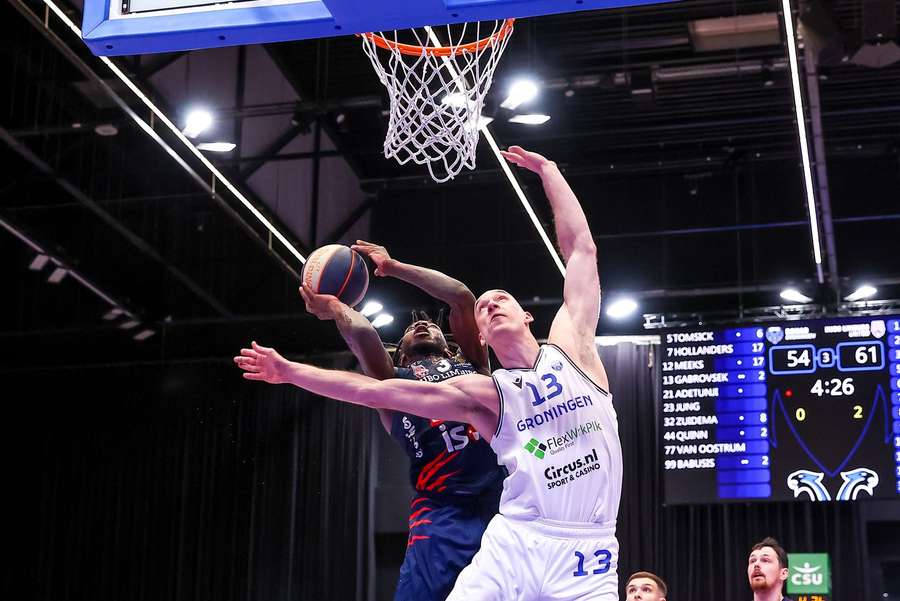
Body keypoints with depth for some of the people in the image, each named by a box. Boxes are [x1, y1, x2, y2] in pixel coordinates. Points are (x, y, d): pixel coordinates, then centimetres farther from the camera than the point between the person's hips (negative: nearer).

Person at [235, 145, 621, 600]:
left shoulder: (570, 348, 10)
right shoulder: (483, 394, 9)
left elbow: (581, 248, 12)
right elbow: (374, 391, 10)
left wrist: (547, 170, 18)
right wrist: (290, 371, 12)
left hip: (585, 554, 0)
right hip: (514, 542, 0)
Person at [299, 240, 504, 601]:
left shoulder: (471, 366, 27)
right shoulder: (393, 383, 21)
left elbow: (462, 297, 18)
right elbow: (361, 333, 3)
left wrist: (392, 267, 25)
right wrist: (333, 308, 23)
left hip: (508, 500, 2)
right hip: (444, 514, -2)